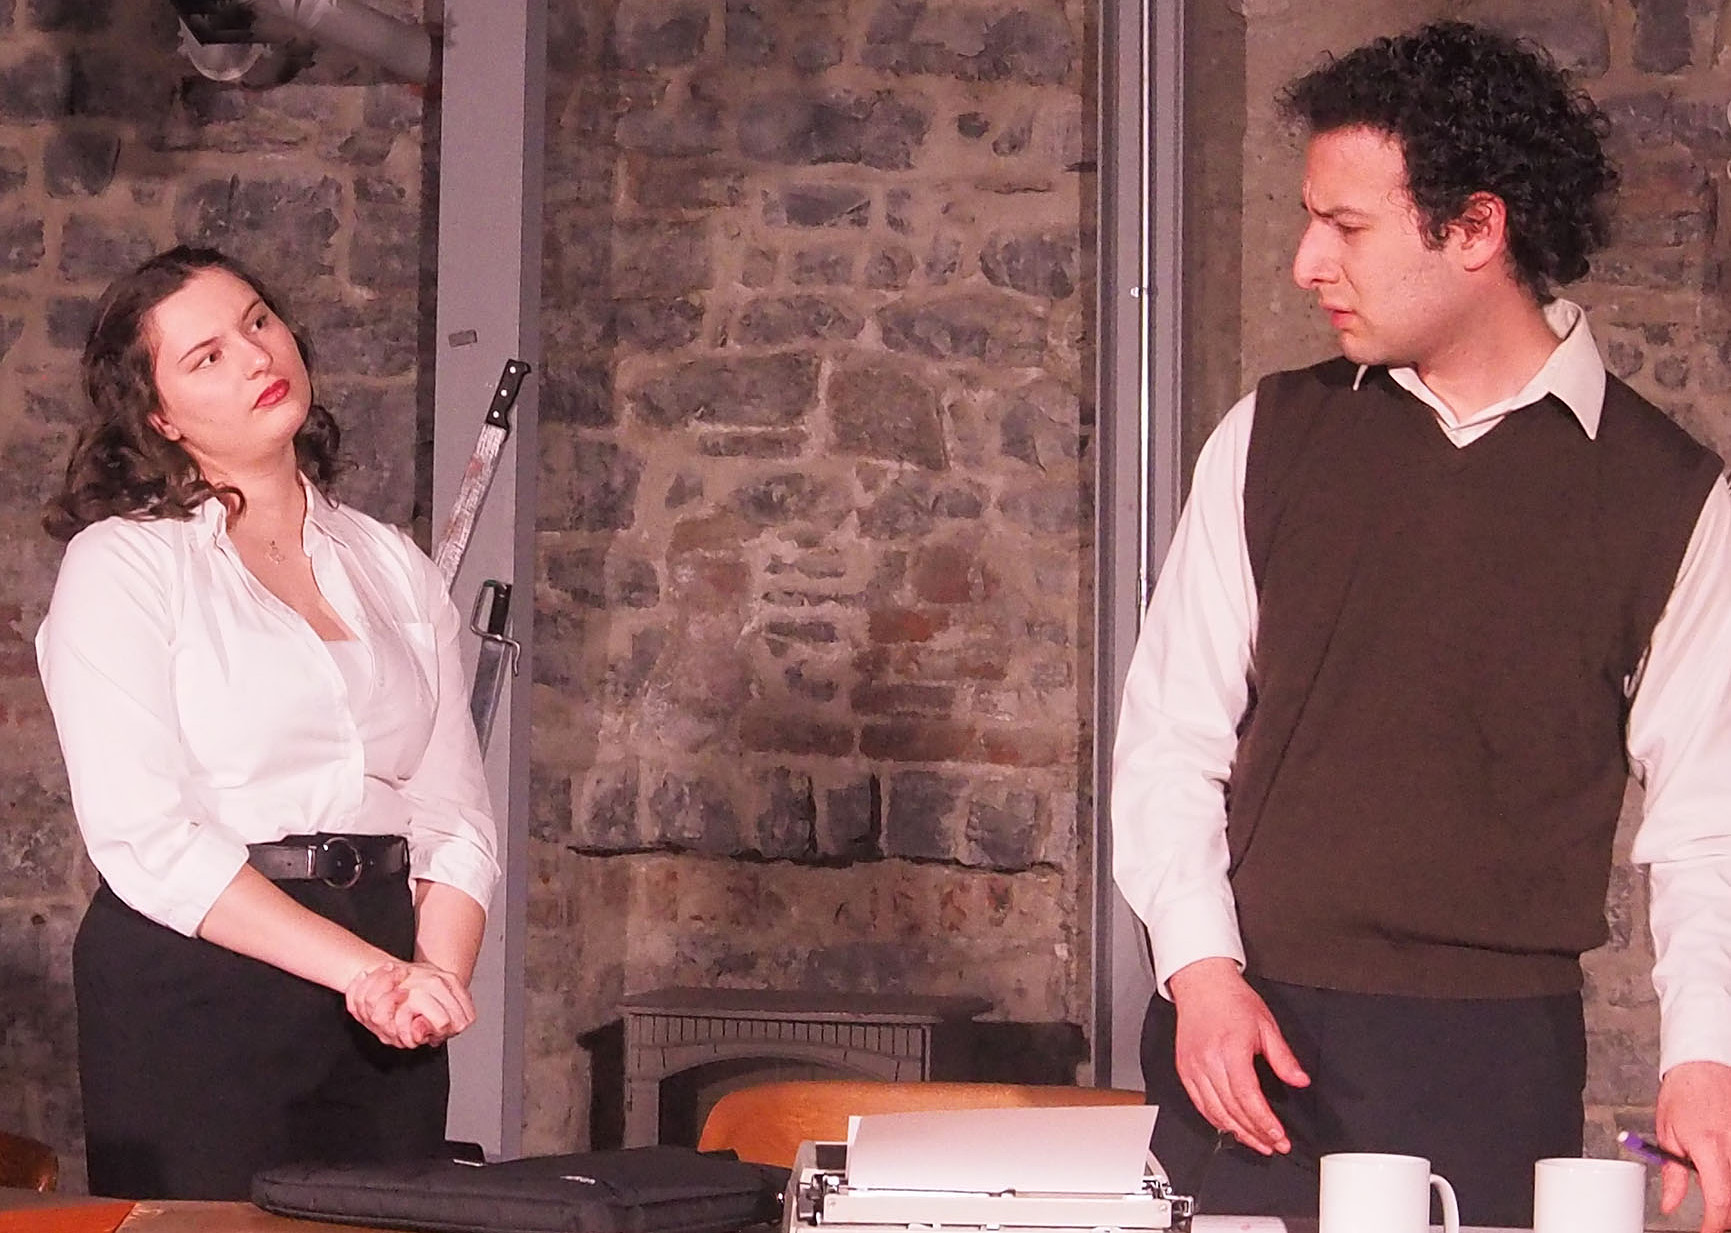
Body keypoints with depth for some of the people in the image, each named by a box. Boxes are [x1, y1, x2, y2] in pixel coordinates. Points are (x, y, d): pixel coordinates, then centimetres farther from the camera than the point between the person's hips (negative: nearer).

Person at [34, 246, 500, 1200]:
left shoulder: (392, 566, 12)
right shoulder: (123, 563, -3)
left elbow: (456, 814, 8)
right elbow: (142, 835, -14)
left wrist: (435, 976, -12)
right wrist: (365, 967, -18)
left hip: (383, 1013, 4)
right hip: (192, 990, -4)